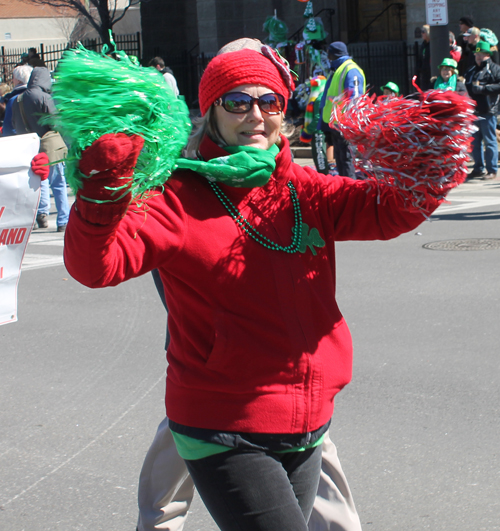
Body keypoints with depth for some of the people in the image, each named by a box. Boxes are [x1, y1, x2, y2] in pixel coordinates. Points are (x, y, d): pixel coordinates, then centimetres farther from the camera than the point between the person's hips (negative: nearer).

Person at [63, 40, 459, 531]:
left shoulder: (305, 191, 6)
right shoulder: (180, 199, -10)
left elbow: (388, 210, 0)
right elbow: (95, 264, -21)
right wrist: (103, 196, -38)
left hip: (307, 425, 6)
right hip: (224, 438, -6)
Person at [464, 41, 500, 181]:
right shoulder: (471, 71, 20)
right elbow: (466, 87, 29)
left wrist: (483, 88, -21)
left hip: (488, 111, -7)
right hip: (473, 111, 7)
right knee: (474, 141, 10)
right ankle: (478, 168, 19)